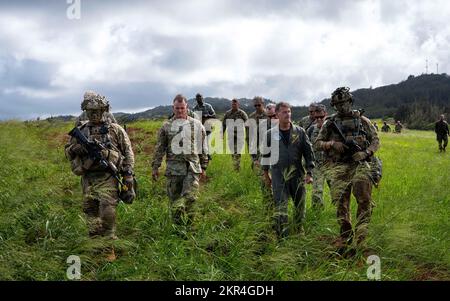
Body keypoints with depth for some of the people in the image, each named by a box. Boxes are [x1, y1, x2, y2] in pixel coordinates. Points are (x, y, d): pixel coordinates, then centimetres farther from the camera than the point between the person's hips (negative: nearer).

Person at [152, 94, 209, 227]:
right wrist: (155, 167, 3)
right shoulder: (167, 126, 6)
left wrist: (203, 167, 12)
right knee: (174, 198, 4)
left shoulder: (197, 125, 7)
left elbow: (203, 148, 12)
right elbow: (159, 148, 8)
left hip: (192, 167, 0)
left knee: (190, 196, -17)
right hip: (173, 167, 0)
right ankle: (178, 226, 13)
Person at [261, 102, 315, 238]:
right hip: (278, 174, -1)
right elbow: (265, 155, 11)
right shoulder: (270, 134, 1)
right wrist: (266, 175, 14)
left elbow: (308, 153, 6)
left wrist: (309, 173, 2)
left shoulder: (299, 132, 2)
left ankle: (300, 232, 31)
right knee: (280, 206, -6)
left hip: (297, 173, 2)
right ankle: (282, 237, -1)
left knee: (300, 205, 11)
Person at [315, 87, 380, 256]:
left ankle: (360, 240, -7)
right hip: (338, 168, 1)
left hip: (359, 165, -1)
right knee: (342, 205, 1)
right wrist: (332, 144, -9)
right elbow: (317, 143, 11)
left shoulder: (362, 121, 10)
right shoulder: (330, 123, 11)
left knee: (365, 201, -15)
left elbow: (375, 140, 10)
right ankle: (345, 241, 12)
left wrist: (366, 153, -8)